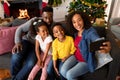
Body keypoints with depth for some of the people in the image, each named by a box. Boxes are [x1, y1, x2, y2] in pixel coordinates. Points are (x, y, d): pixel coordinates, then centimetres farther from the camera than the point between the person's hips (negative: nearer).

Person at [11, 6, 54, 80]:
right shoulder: (34, 21, -17)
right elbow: (20, 29, -11)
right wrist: (18, 42, -25)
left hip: (36, 46, 1)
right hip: (26, 40, -1)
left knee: (31, 63, -28)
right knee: (16, 57, -29)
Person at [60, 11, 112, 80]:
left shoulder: (90, 32, -23)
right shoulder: (76, 33, 0)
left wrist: (105, 48, -65)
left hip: (87, 61, -5)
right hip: (75, 57, 6)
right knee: (63, 71, -10)